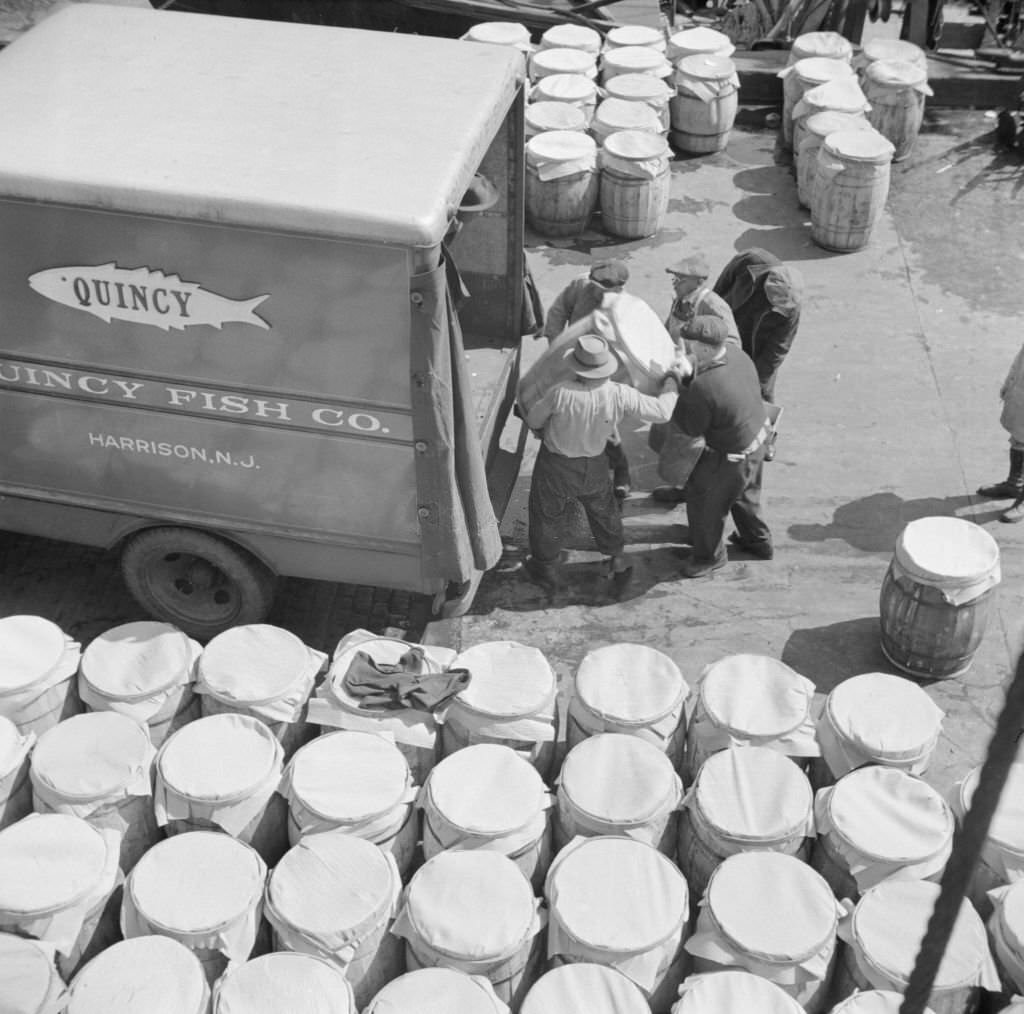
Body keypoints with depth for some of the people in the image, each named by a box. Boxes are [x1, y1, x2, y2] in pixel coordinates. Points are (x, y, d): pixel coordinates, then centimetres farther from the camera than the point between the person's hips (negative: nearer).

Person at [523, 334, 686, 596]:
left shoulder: (562, 394, -33)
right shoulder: (620, 396, -27)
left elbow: (533, 421, -16)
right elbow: (662, 411, -17)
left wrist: (544, 430, 9)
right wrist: (673, 378, -2)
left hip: (556, 466, -2)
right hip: (595, 466, 2)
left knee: (548, 515, 21)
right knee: (603, 510, 29)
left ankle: (546, 568, 41)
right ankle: (618, 561, 41)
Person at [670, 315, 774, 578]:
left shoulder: (703, 387, -38)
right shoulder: (734, 351, -14)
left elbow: (691, 428, -21)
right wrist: (685, 376, -5)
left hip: (733, 456, -8)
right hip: (758, 435, 8)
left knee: (705, 501, 17)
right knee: (745, 494, 32)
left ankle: (709, 555, 40)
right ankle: (758, 541, 55)